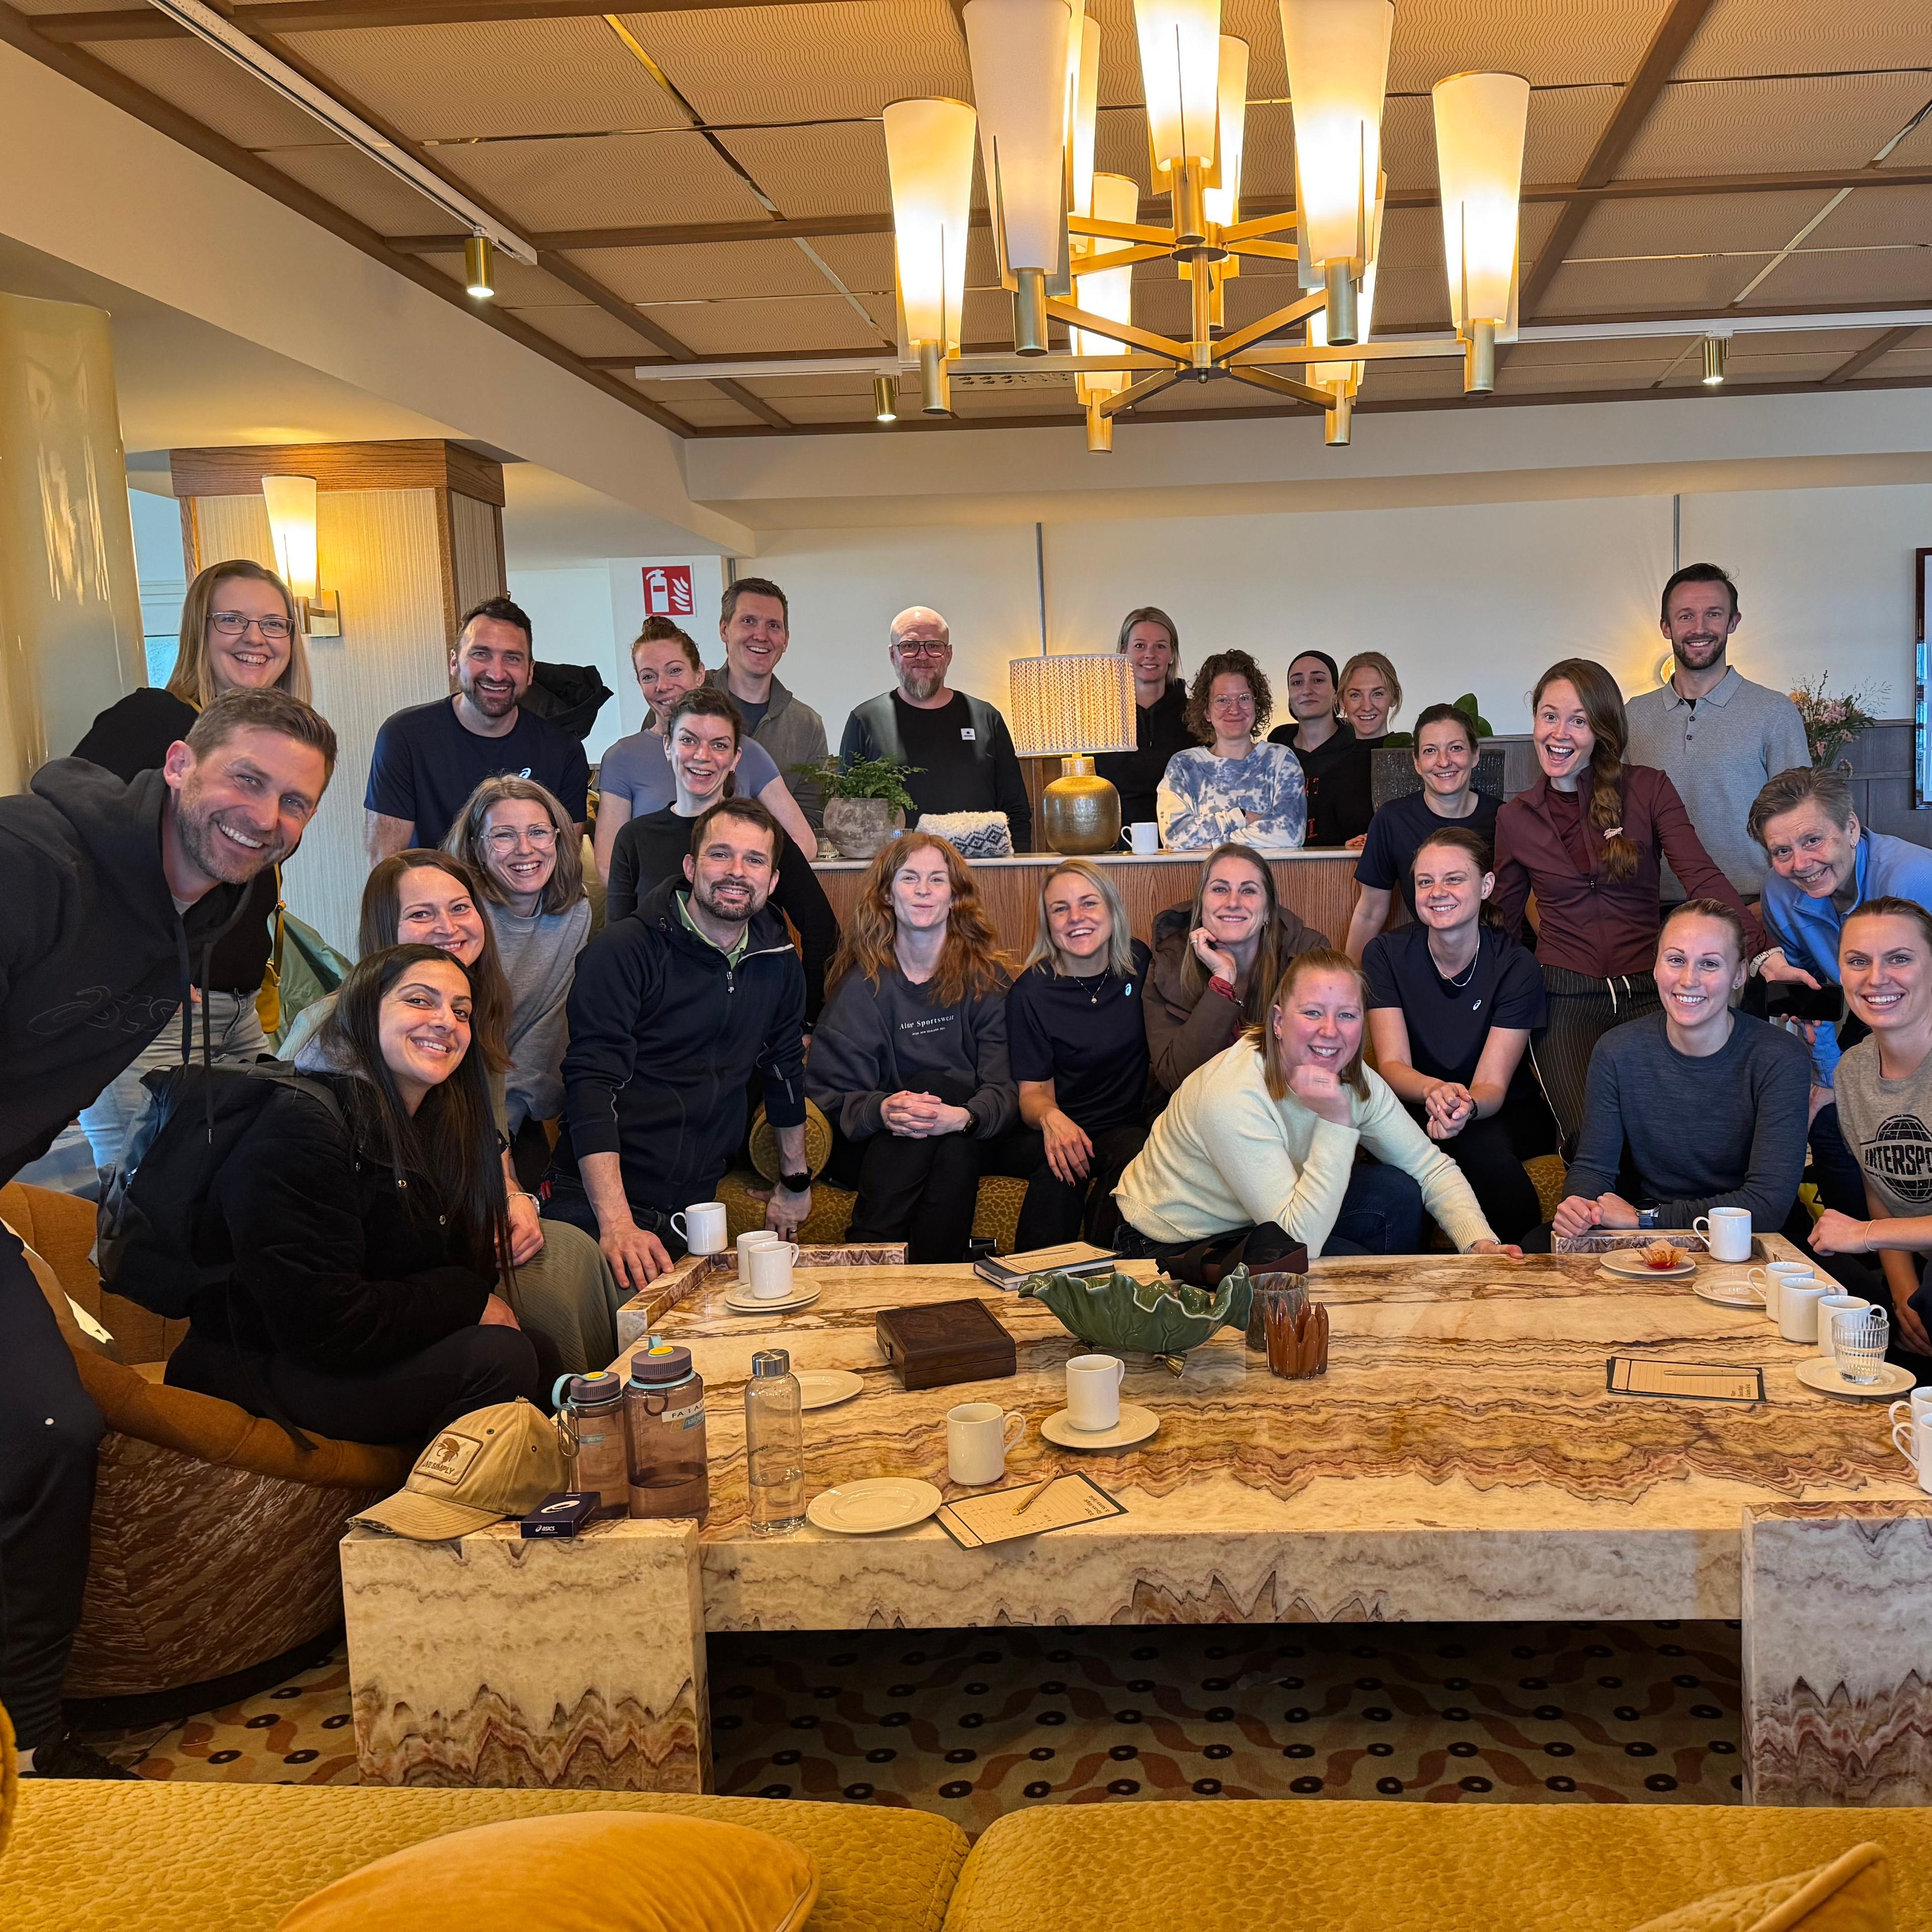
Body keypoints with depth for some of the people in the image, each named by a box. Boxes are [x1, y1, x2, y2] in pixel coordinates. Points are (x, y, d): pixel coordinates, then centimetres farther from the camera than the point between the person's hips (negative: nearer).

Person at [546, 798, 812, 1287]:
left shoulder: (778, 964, 7)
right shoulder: (623, 950, -11)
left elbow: (786, 1068, 23)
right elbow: (592, 1085, -19)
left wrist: (794, 1180, 28)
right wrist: (617, 1223, -29)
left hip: (693, 1209, 5)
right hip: (595, 1206, -5)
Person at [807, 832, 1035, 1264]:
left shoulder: (985, 975, 1)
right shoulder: (863, 982, -1)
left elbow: (1006, 1085, -9)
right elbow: (828, 1093, -8)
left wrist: (965, 1117, -32)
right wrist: (880, 1110, -31)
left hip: (967, 1142, 1)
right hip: (879, 1146, -1)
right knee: (934, 1086, -30)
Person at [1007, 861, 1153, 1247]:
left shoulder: (1138, 962, 2)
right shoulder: (1032, 992, -7)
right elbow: (1034, 1090, -5)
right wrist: (1050, 1117, -28)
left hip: (1131, 1128, 2)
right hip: (1068, 1129, -2)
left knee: (1136, 1156, -31)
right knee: (1058, 1170, -33)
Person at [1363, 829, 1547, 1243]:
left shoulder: (1516, 965, -8)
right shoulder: (1386, 954, -6)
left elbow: (1492, 1085, -14)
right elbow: (1392, 1065, -14)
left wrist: (1467, 1106, -39)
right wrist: (1433, 1090, -38)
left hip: (1489, 1116, 0)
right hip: (1410, 1114, 0)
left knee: (1482, 1145, -35)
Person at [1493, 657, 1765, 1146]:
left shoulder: (1648, 789, 2)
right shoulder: (1515, 818, 7)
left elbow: (1702, 877, -10)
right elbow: (1505, 920, 17)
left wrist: (1761, 948, -26)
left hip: (1645, 993, 0)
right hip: (1564, 999, 0)